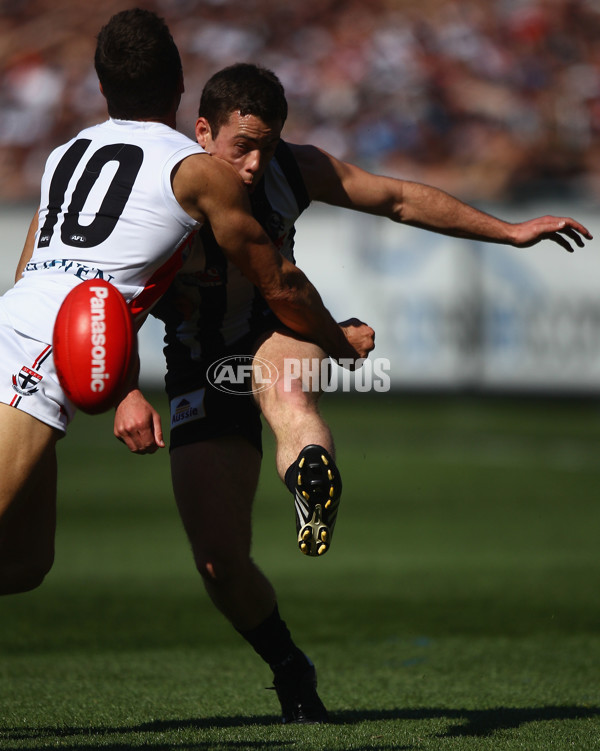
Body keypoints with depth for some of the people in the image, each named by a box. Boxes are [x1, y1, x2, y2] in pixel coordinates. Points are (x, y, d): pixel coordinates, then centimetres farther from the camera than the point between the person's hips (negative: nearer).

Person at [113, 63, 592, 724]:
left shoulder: (294, 170, -12)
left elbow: (400, 200, 2)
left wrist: (510, 232, 6)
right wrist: (125, 395, -33)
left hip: (281, 331, 1)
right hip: (201, 368, -1)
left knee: (286, 388, -40)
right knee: (219, 562, -7)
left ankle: (314, 493, -70)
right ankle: (290, 671, 19)